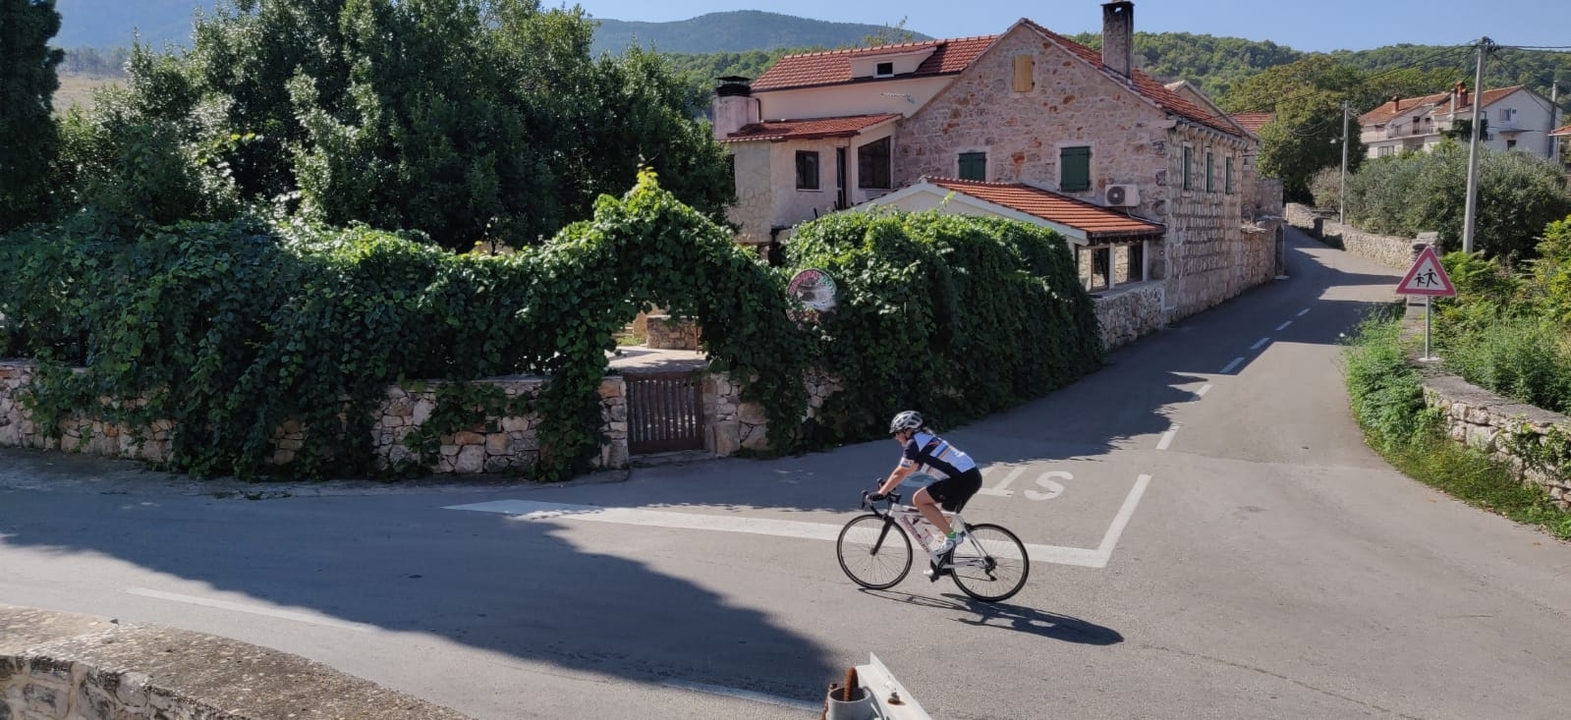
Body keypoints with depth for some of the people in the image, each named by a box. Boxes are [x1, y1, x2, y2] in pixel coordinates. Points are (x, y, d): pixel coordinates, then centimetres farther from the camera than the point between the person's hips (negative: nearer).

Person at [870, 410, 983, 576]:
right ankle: (942, 562, 25)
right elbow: (908, 470, 31)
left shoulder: (913, 443, -5)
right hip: (972, 475, 10)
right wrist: (887, 483, 34)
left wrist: (881, 493, 5)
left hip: (962, 479, -10)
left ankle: (952, 536, -6)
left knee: (919, 499, -6)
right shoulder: (925, 438, 22)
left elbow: (900, 473, -3)